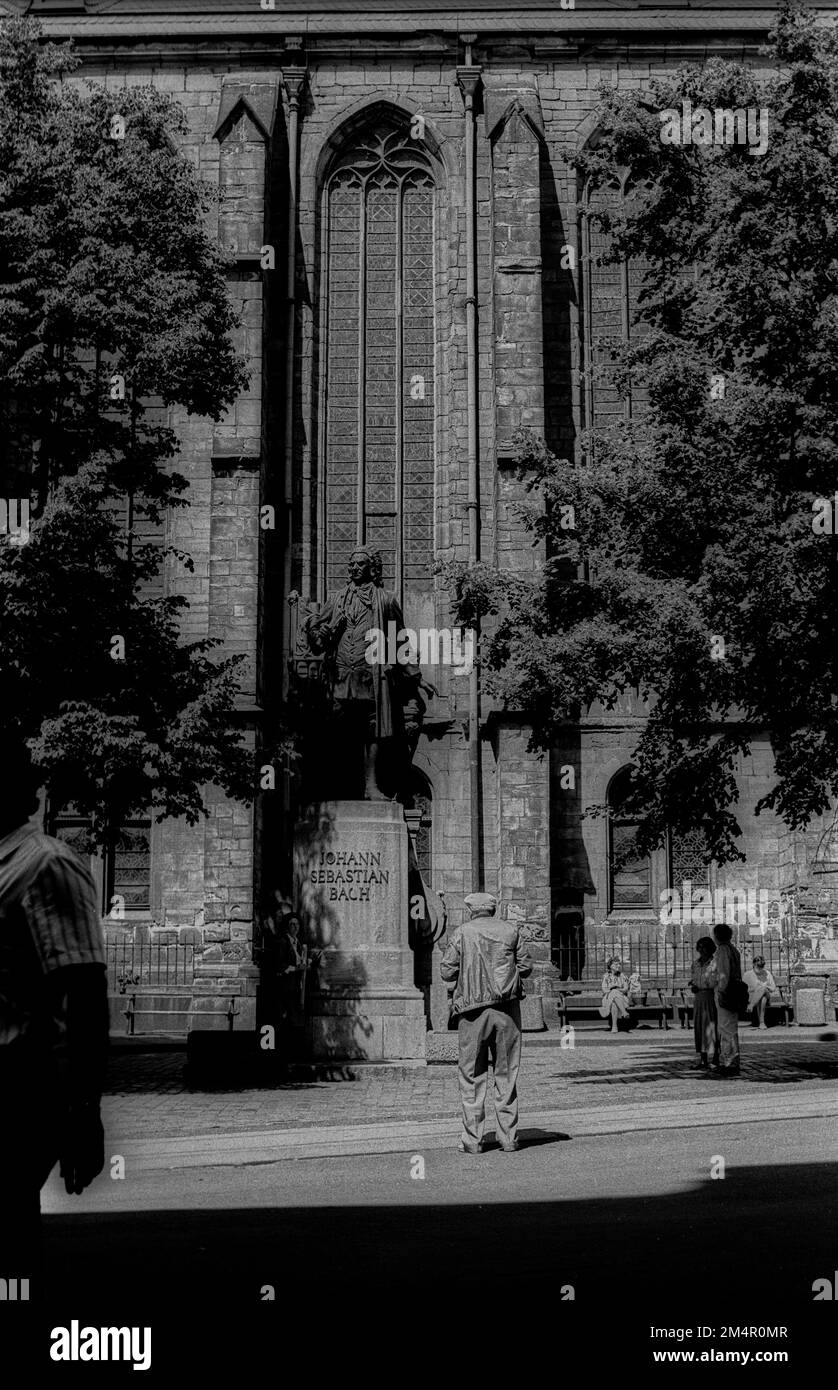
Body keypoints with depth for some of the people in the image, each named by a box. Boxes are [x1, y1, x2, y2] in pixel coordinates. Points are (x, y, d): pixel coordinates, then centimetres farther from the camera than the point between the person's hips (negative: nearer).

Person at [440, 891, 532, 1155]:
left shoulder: (462, 933, 0)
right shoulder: (510, 931, 5)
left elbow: (447, 972, -2)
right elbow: (526, 967, 5)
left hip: (472, 1009, -2)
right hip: (507, 1008, 2)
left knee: (472, 1076, 5)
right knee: (506, 1075, 8)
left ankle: (472, 1140, 3)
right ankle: (509, 1139, 9)